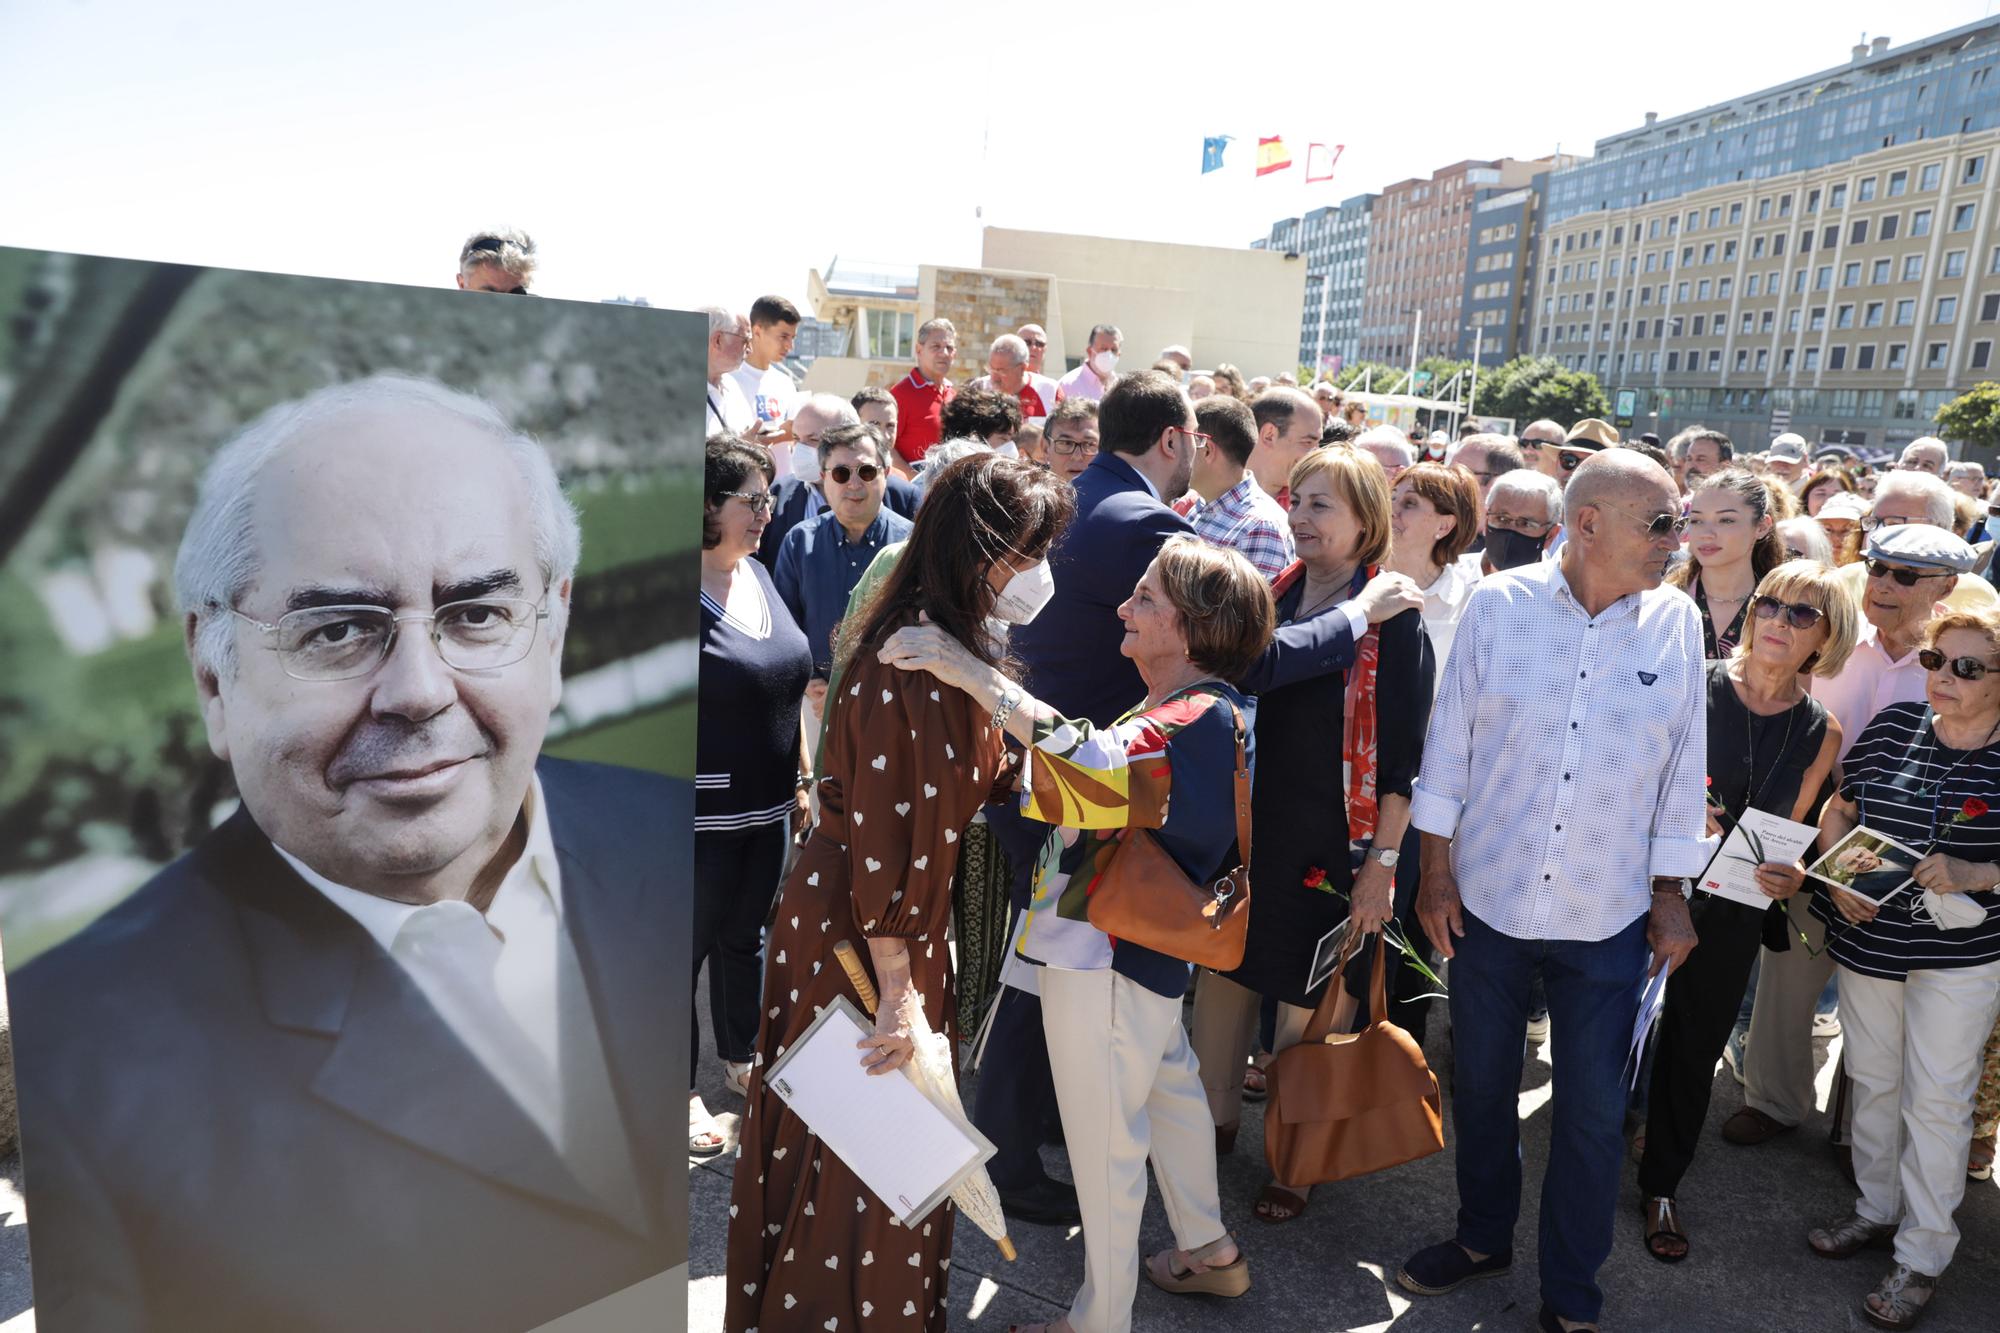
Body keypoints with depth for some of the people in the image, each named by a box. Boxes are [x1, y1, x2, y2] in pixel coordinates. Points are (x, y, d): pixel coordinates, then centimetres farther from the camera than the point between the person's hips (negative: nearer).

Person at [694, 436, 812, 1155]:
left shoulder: (758, 575, 5)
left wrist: (802, 780, 14)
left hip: (767, 805, 7)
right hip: (704, 813, -7)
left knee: (744, 935, 22)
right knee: (691, 945, 9)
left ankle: (741, 1056, 42)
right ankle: (682, 1090, 27)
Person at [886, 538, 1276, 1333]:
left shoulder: (1199, 720, -25)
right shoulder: (1197, 710, 10)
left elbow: (1101, 768, -44)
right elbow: (1114, 782, 11)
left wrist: (975, 676, -46)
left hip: (1106, 954, -11)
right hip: (1141, 946, 11)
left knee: (1105, 1142, 5)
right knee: (1170, 1090, 26)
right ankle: (1208, 1251, 47)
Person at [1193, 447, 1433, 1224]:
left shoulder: (1391, 619, -12)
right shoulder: (1275, 597, 4)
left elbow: (1402, 757, -13)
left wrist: (1382, 864, -16)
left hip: (1329, 843, -5)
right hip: (1247, 827, 5)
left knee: (1308, 999, 7)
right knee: (1222, 969, 15)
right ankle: (1216, 1118, 37)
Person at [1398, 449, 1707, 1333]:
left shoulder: (1677, 623, -4)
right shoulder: (1500, 604, -8)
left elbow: (1683, 768, 3)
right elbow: (1450, 739, -3)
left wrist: (1670, 894, 4)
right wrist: (1435, 869, -3)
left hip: (1608, 918, 1)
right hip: (1488, 897, 0)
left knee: (1593, 1110, 11)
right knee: (1481, 1085, 17)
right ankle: (1483, 1237, 42)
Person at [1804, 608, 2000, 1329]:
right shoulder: (1895, 724, -2)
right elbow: (1838, 812, 8)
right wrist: (1839, 877, -7)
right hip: (1868, 938, 4)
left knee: (1936, 1101, 5)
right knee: (1872, 1080, 18)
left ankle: (1923, 1255, 21)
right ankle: (1877, 1208, 38)